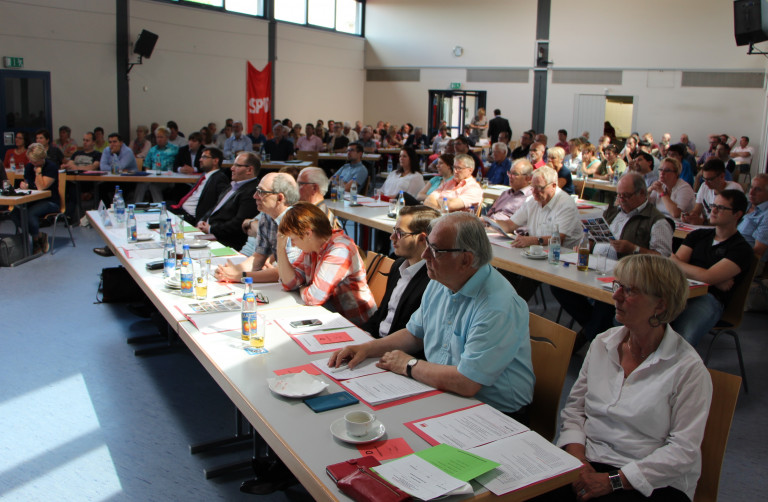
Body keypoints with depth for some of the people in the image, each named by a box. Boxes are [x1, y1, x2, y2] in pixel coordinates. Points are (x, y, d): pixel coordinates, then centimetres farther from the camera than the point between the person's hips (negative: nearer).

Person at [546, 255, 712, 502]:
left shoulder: (688, 368, -9)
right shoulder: (602, 344, 7)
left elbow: (684, 450, -12)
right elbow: (574, 408, 10)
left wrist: (613, 481, -16)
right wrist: (577, 458, -7)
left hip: (652, 482, -3)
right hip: (588, 463, 4)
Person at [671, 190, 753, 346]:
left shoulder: (742, 249, 6)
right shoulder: (698, 235, 24)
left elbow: (708, 277, -9)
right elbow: (674, 265, 10)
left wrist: (675, 261, 4)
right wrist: (716, 281, -2)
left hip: (708, 298, -4)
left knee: (682, 339, -36)